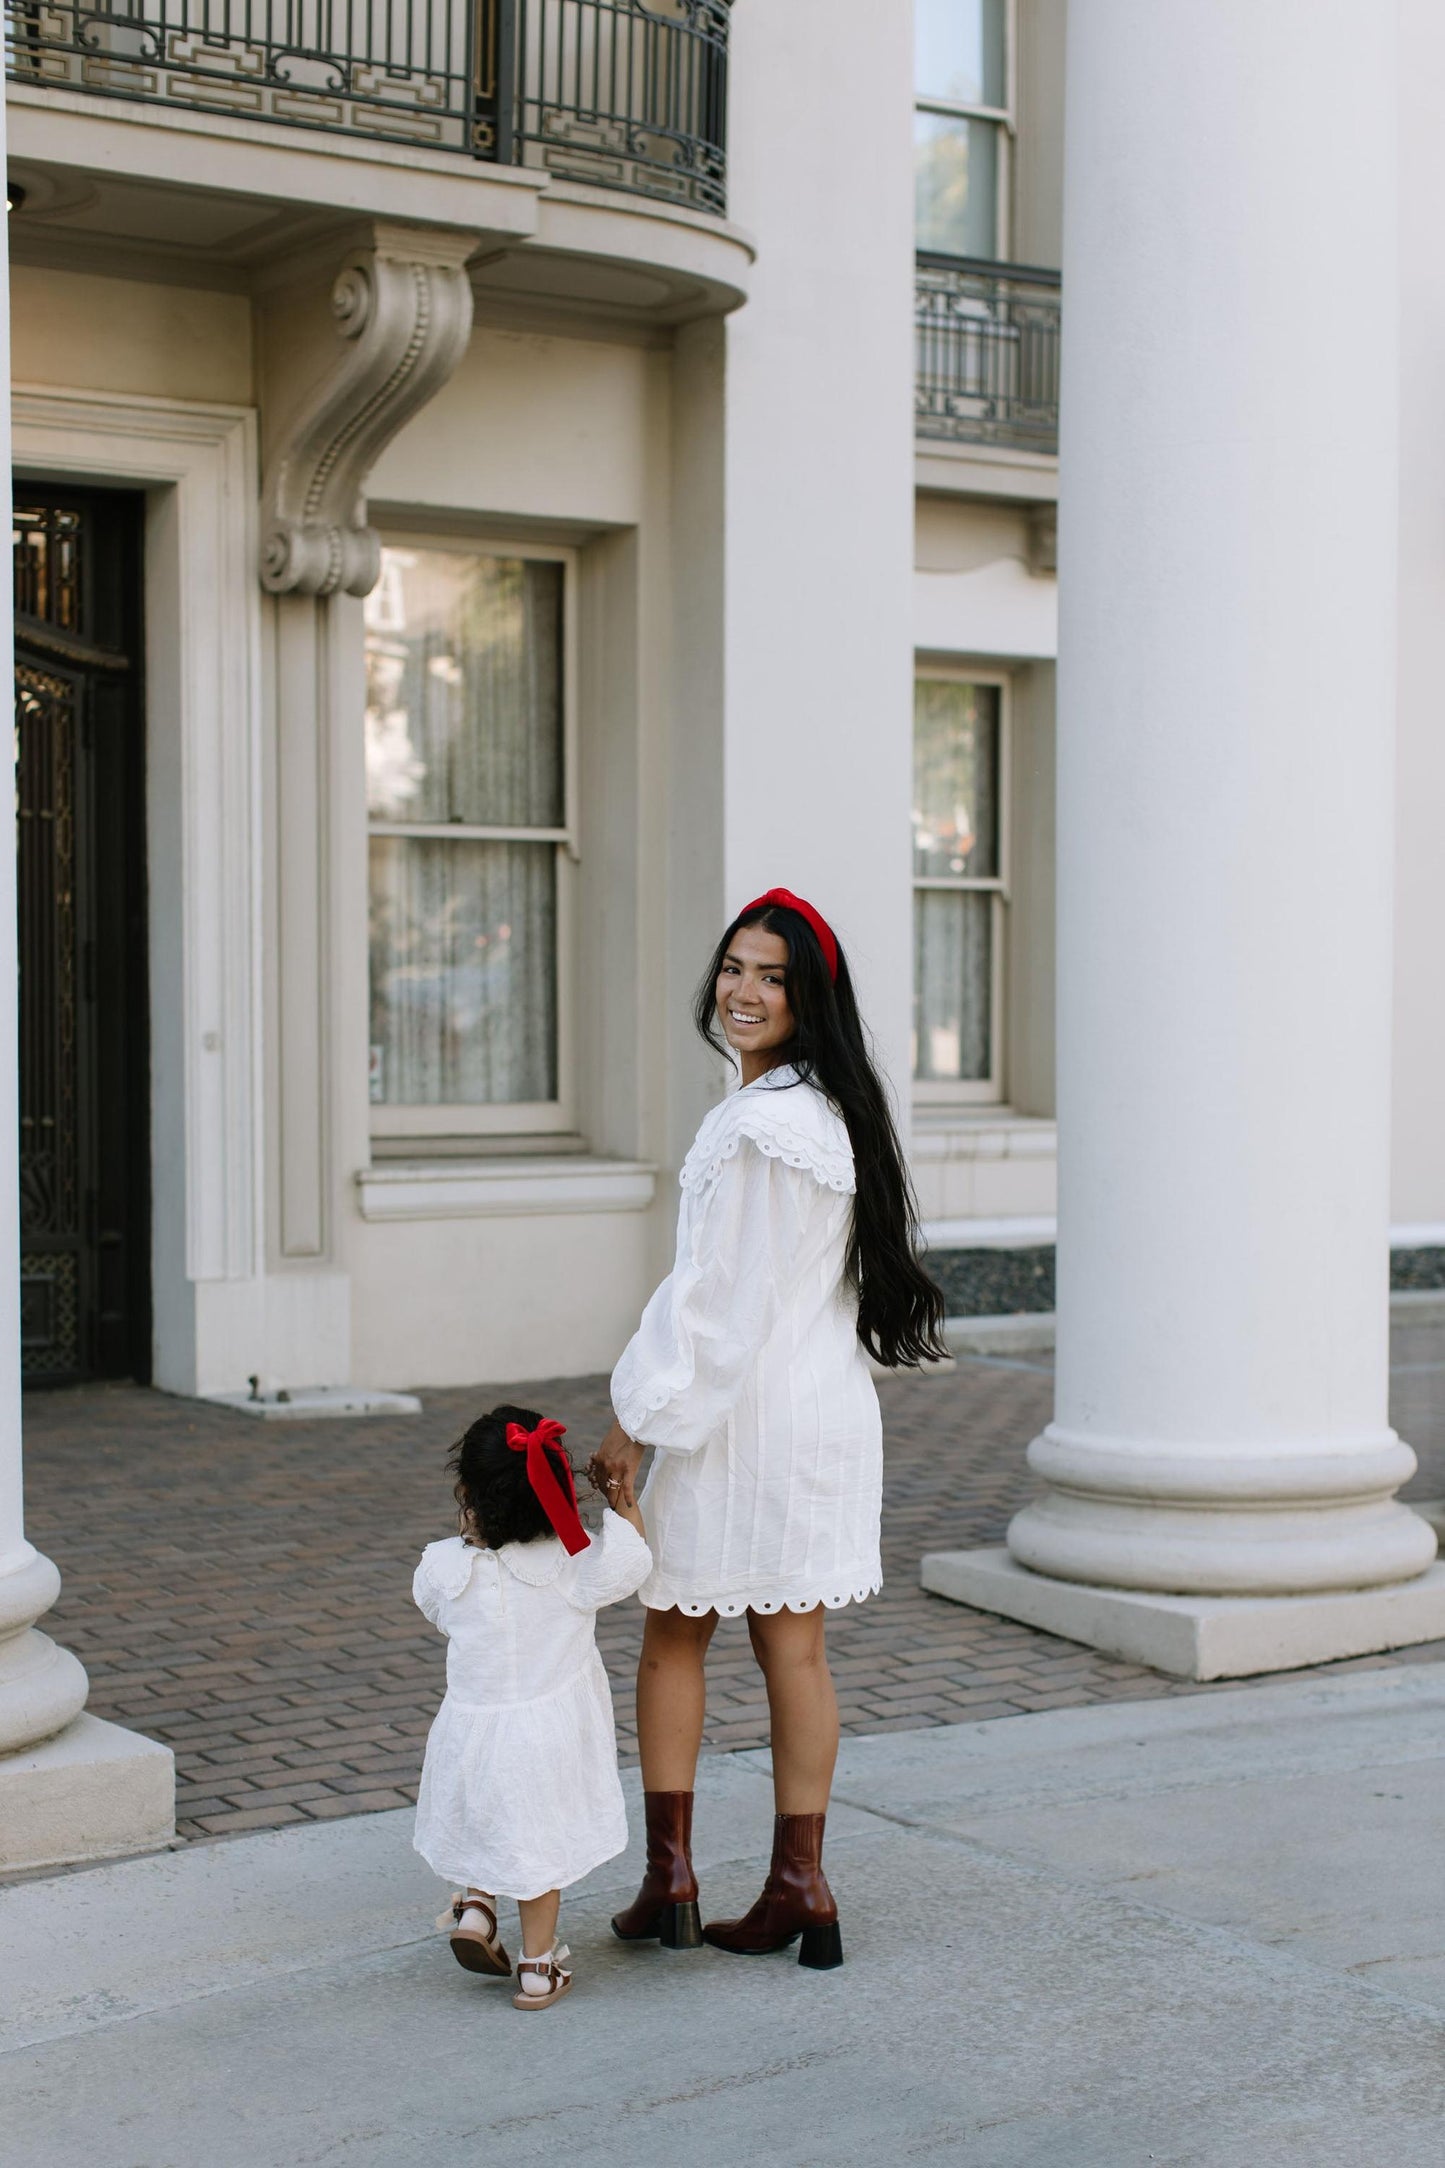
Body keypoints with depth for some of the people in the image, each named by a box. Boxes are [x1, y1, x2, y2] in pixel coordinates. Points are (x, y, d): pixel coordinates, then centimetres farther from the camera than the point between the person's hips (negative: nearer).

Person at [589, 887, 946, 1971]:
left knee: (674, 1637, 8)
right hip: (825, 1407, 8)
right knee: (795, 1647, 11)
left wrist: (637, 1417, -12)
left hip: (742, 1410, -8)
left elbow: (718, 1294, -20)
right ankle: (800, 1888, 17)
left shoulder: (758, 1124, -21)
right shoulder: (833, 1111, 8)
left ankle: (670, 1877, 15)